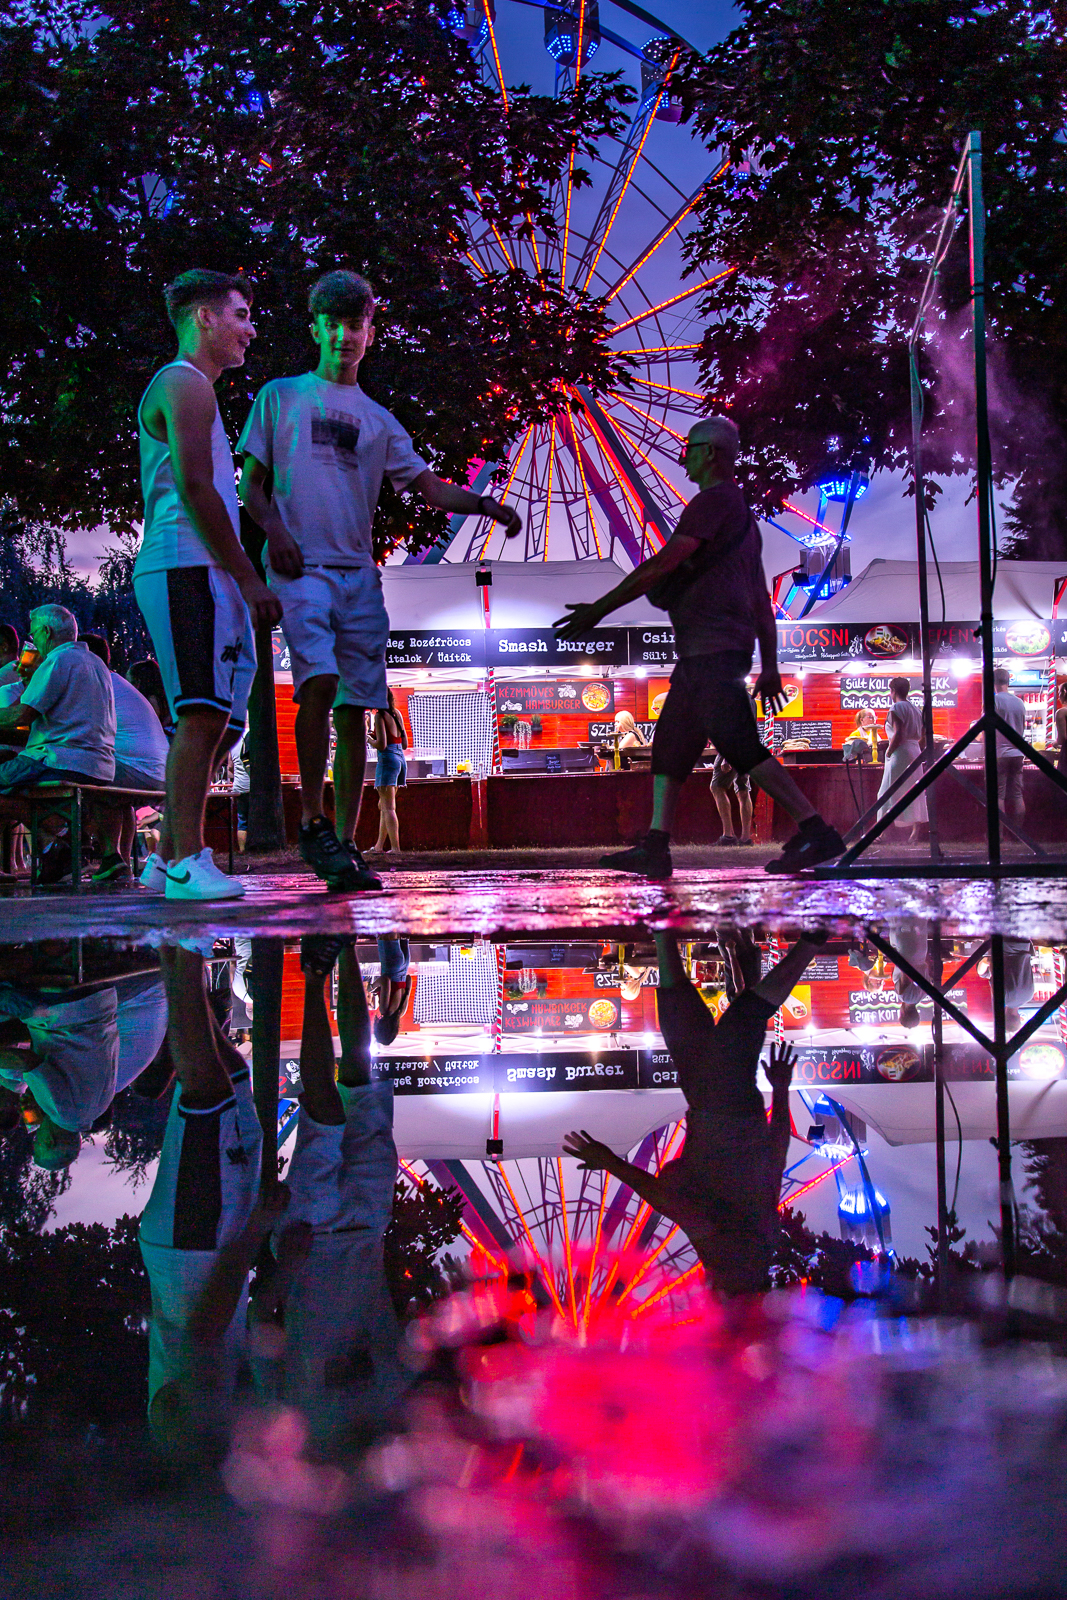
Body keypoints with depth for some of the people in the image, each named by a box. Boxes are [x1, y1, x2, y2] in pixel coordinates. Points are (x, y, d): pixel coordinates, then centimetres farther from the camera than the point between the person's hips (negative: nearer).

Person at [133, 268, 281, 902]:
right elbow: (195, 487, -14)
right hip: (187, 570, -10)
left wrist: (239, 580, 21)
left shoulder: (189, 389, 30)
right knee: (203, 715, -16)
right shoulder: (185, 383, -2)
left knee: (219, 723, 6)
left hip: (204, 575, 10)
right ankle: (187, 862, -17)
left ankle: (169, 860, 8)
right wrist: (249, 577, -15)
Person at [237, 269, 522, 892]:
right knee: (318, 681, -24)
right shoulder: (281, 396, 14)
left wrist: (483, 503, -7)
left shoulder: (378, 420, 21)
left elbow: (428, 484, 12)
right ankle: (313, 821, -13)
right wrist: (274, 527, -10)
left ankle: (346, 843, 3)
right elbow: (252, 484, 10)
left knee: (355, 709, -1)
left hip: (359, 574, 4)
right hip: (301, 565, -3)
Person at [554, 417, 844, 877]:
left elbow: (662, 564, -17)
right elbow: (762, 600, 24)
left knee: (741, 747, -16)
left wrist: (599, 609, -16)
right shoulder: (743, 515, 26)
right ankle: (655, 847, 7)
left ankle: (817, 833, -17)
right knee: (668, 746, 9)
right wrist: (770, 667, 24)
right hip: (699, 655, 11)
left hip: (714, 649, -11)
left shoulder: (714, 500, -7)